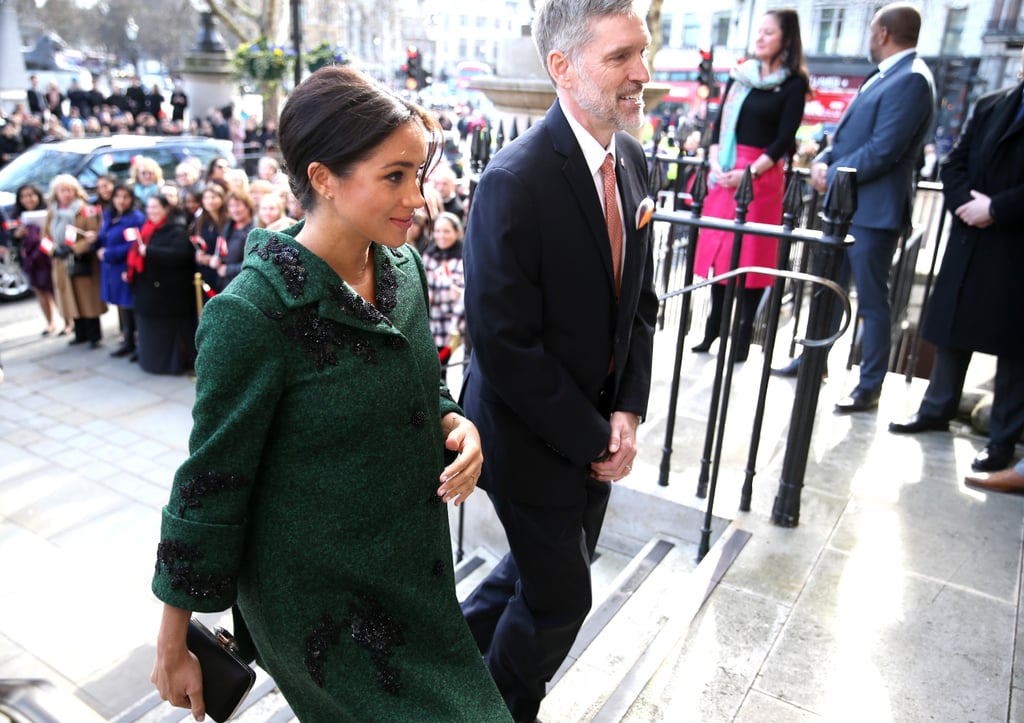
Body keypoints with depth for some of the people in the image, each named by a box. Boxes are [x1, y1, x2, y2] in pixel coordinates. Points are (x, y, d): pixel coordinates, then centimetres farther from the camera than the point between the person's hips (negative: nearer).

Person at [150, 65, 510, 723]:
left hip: (413, 565, 6)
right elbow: (211, 483, -15)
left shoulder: (404, 266, -4)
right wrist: (173, 644, -6)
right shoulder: (250, 315, -24)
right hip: (321, 597, -6)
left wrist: (454, 424, -12)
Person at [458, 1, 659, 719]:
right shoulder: (515, 181, -25)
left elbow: (641, 299, 6)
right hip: (535, 437, -7)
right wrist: (593, 439, -16)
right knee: (560, 598, 12)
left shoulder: (632, 159, 0)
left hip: (598, 429, 7)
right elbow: (506, 347, -24)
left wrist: (627, 412, -5)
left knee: (547, 568, 25)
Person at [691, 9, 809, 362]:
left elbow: (784, 139, -7)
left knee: (751, 254, -1)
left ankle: (744, 332, 8)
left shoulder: (794, 84, -1)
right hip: (724, 172, 5)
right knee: (717, 248, 6)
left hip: (761, 175, -5)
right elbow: (721, 123, 10)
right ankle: (715, 326, 18)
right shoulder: (740, 74, 13)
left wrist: (750, 172, -18)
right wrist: (715, 163, -6)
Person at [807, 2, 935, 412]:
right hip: (846, 206, 10)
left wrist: (832, 176, -13)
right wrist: (824, 160, 0)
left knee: (872, 301, -1)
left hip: (874, 209, -9)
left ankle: (870, 387, 10)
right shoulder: (884, 76, 15)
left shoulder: (911, 79, -14)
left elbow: (882, 151, -21)